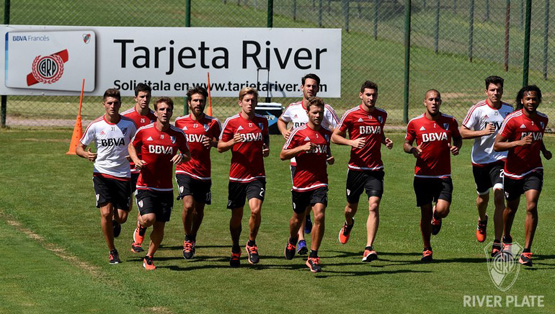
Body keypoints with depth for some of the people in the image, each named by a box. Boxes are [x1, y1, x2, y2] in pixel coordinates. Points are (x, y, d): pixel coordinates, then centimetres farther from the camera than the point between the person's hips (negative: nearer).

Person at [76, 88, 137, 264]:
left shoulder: (129, 124, -2)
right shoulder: (95, 126, -5)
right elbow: (79, 147, 2)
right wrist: (86, 154, -21)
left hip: (122, 175, 1)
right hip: (102, 174, -1)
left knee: (121, 216, -1)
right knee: (105, 212, -14)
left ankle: (115, 221, 40)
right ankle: (112, 251, 3)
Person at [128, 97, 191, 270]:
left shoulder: (178, 134, 0)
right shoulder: (144, 131, -5)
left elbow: (187, 154, 14)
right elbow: (132, 146, 13)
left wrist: (182, 156, -11)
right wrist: (136, 159, -7)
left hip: (166, 189, 2)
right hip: (145, 186, -2)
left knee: (159, 227, 4)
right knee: (149, 219, -22)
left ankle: (149, 258, 26)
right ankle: (140, 224, 16)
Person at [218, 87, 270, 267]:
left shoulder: (262, 121, 7)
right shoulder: (231, 122, -2)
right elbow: (220, 147, 1)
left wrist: (266, 149, 4)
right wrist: (232, 142, -19)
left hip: (257, 175, 1)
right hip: (237, 176, -1)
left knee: (256, 209, -19)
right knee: (236, 215, 6)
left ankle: (251, 243, 4)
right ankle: (235, 250, 29)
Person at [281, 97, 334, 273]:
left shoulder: (326, 134, 7)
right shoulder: (298, 133, -5)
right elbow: (283, 155, -4)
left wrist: (329, 159, 3)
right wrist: (302, 148, -17)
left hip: (319, 183, 1)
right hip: (300, 184, -1)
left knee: (320, 216, -18)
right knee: (298, 218, 15)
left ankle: (313, 257, -10)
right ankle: (292, 241, 50)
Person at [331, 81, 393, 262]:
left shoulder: (382, 115, 7)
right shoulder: (351, 114, -5)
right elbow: (335, 136, 1)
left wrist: (386, 141, 4)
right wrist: (351, 142, -17)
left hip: (376, 169, 1)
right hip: (356, 168, -1)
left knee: (374, 206, -15)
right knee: (351, 208, 12)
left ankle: (369, 249, -19)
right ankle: (348, 225, 51)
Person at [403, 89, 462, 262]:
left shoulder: (450, 121, 2)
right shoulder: (415, 123, -1)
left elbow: (458, 137, 18)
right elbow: (406, 143, 9)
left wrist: (456, 147, -5)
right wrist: (412, 149, -14)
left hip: (443, 176, 0)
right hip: (422, 176, 0)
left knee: (442, 210, -16)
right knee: (425, 214, 3)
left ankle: (436, 219, 23)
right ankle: (427, 249, 21)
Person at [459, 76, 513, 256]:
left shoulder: (509, 110, 1)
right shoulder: (478, 109, -8)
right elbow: (462, 132, -9)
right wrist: (483, 132, -22)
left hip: (500, 159, 0)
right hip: (480, 160, 0)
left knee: (499, 196, -15)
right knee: (483, 197, 15)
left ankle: (497, 244, -14)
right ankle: (482, 221, 53)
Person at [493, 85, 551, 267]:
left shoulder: (543, 119, 2)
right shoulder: (512, 119, -14)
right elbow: (496, 145, -17)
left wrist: (544, 151, 4)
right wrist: (519, 142, -28)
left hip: (533, 171, 2)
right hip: (513, 171, -2)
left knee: (531, 207, -16)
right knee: (511, 208, 15)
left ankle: (526, 252, -14)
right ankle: (507, 240, 45)